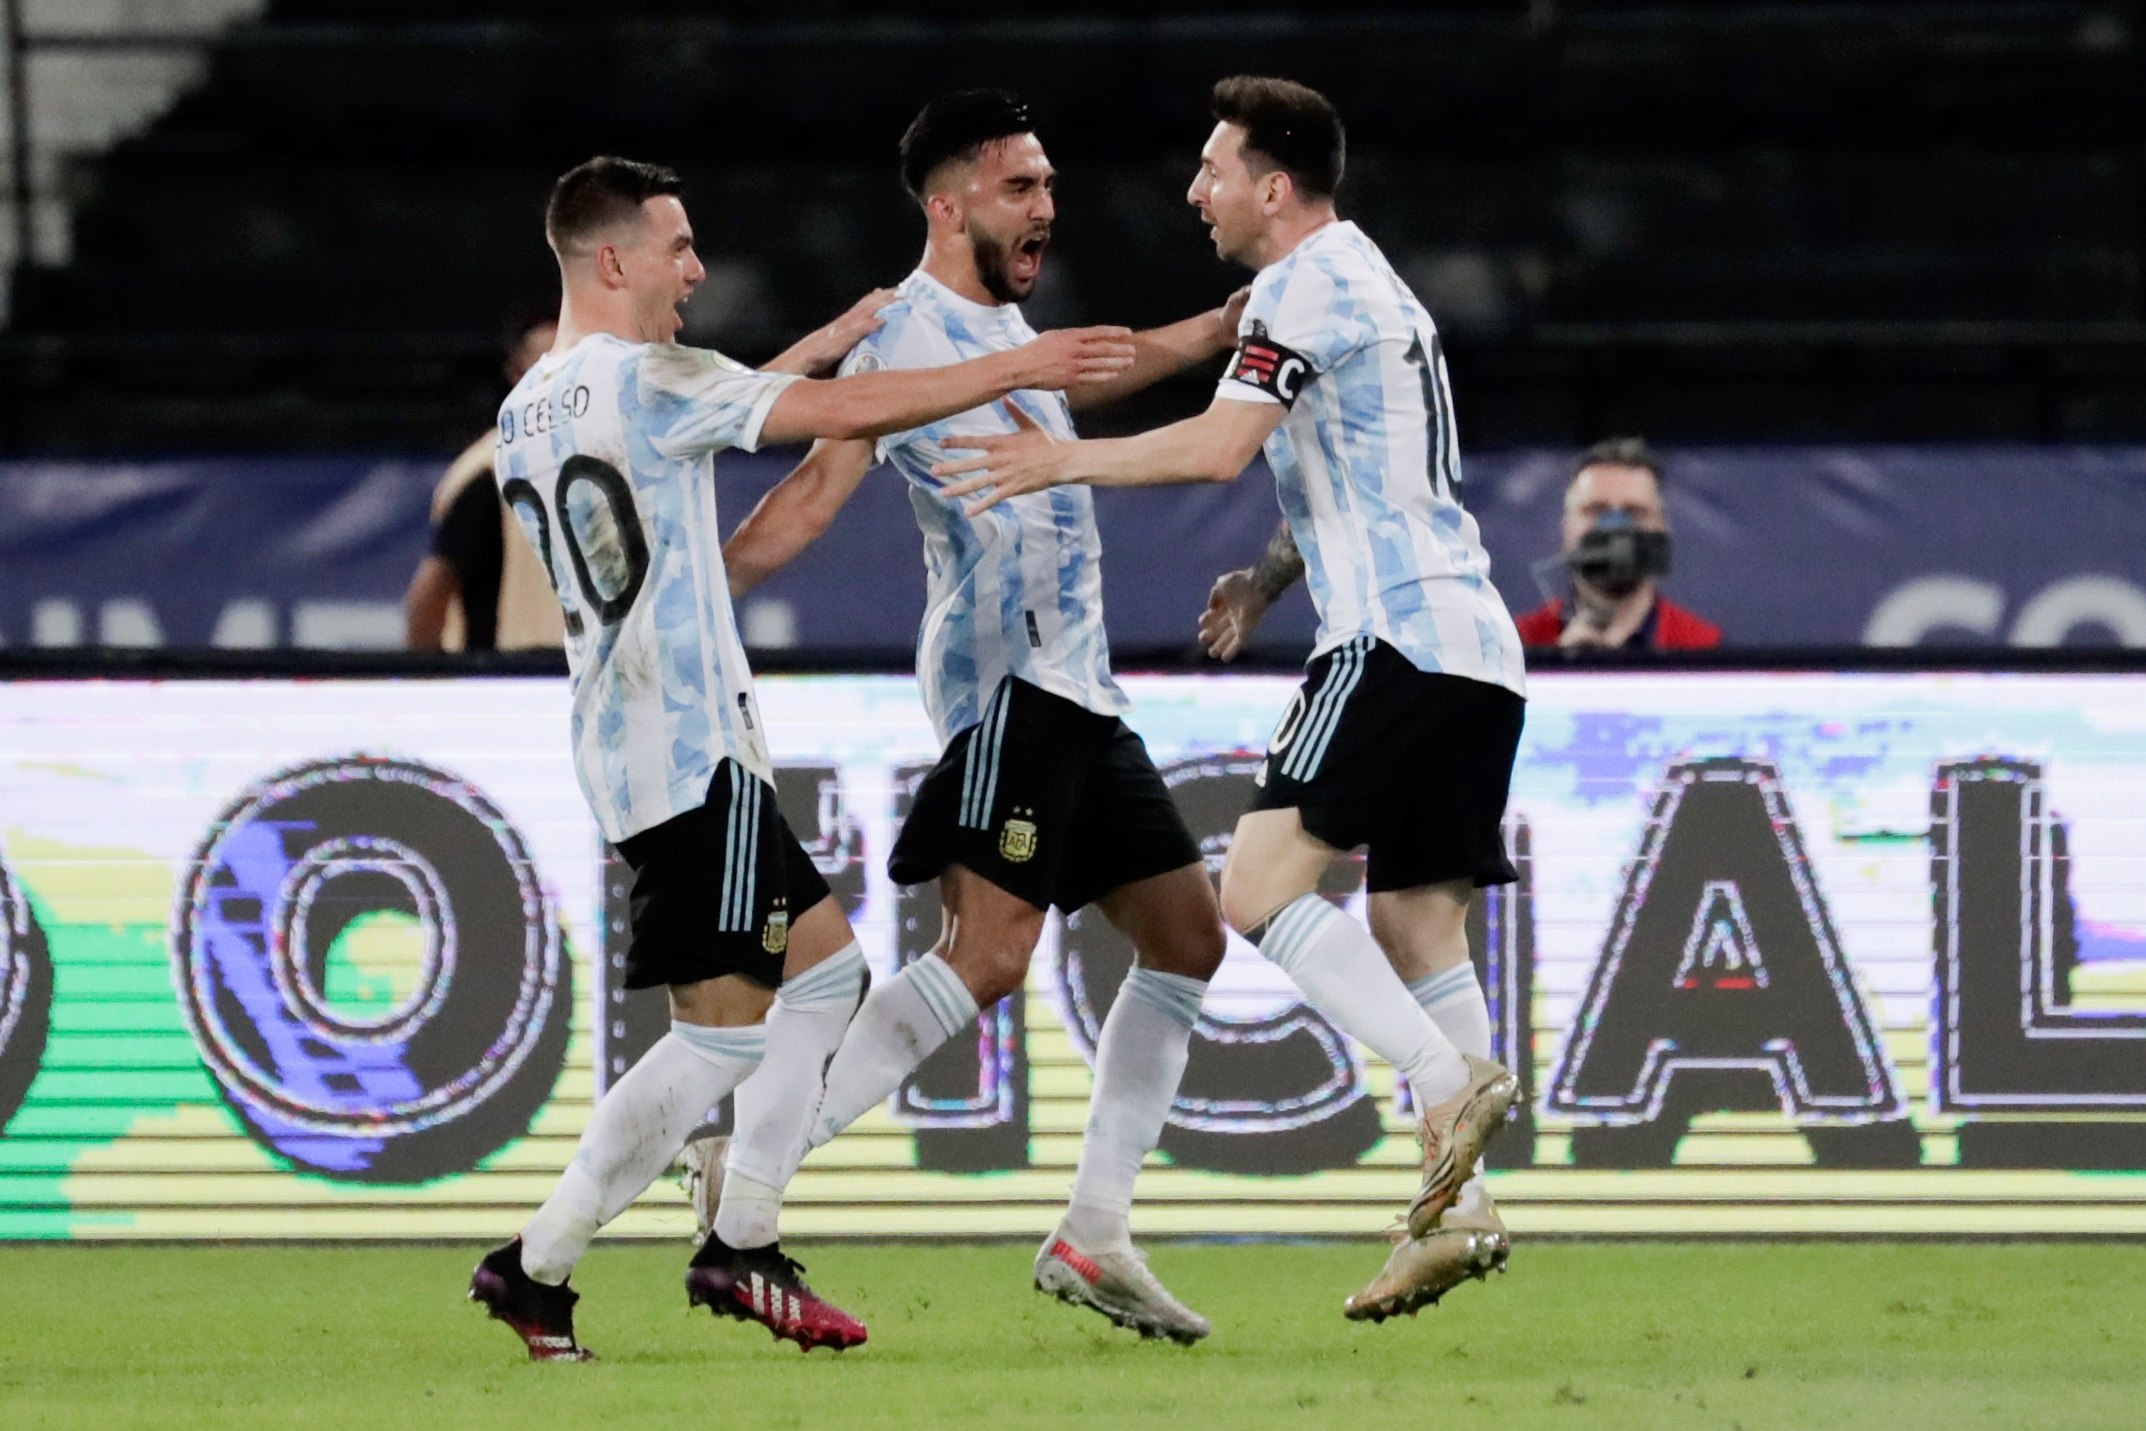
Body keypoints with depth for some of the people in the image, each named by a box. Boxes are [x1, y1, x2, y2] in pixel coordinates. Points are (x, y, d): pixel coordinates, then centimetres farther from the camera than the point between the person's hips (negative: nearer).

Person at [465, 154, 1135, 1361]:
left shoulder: (527, 415, 14)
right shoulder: (645, 380, -11)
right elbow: (840, 411, -14)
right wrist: (1017, 368, -8)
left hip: (626, 747, 10)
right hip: (695, 751, -10)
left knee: (827, 967, 14)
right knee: (724, 1031, -8)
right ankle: (538, 1266, -9)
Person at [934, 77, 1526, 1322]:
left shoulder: (1309, 283, -6)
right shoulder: (1370, 285, 25)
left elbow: (1220, 446, -17)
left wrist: (1066, 460, -10)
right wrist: (1270, 573, 27)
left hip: (1398, 636, -10)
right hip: (1473, 643, 10)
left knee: (1263, 882, -15)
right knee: (1418, 924, 7)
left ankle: (1451, 1083, -25)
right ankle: (1457, 1211, 2)